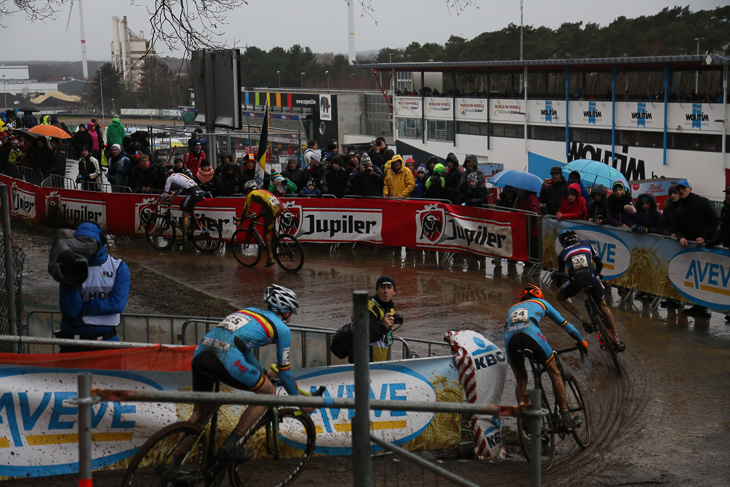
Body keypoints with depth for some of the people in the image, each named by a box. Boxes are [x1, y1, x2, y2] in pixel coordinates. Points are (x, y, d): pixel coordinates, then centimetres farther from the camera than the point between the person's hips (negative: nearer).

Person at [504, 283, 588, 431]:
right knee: (554, 373, 13)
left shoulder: (512, 308, 41)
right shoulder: (541, 303, 33)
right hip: (531, 334, -3)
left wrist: (509, 359, 58)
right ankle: (566, 419, 9)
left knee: (521, 381, 23)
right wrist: (581, 341, 50)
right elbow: (563, 323, 38)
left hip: (510, 338, 3)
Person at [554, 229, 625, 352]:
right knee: (603, 305, 19)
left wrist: (561, 285, 45)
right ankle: (617, 339, 14)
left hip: (575, 281, -2)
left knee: (560, 297, 26)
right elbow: (599, 263, 28)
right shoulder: (586, 245, 27)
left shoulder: (563, 254, 22)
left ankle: (582, 320, 7)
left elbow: (560, 276, 25)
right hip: (592, 278, 2)